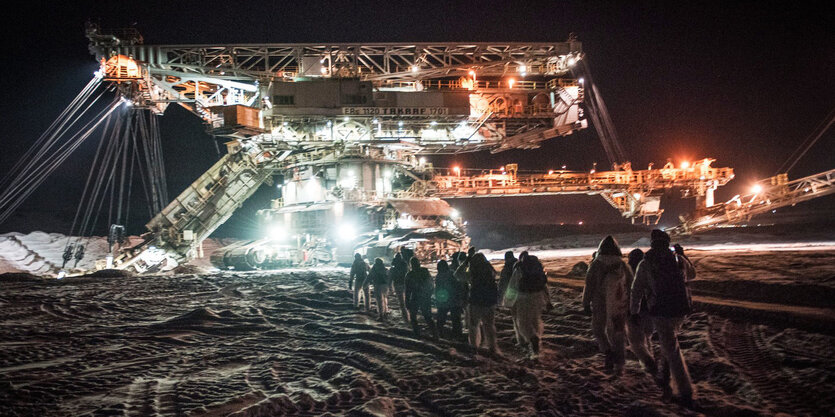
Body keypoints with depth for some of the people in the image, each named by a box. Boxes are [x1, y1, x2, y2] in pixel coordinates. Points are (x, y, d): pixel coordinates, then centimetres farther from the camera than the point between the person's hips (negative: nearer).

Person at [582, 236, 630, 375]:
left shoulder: (596, 265, -6)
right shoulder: (623, 265, 2)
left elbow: (589, 285, -5)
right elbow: (630, 286, 6)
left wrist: (586, 304, 3)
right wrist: (630, 306, 13)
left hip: (600, 305, -2)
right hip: (619, 306, 2)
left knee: (598, 330, 16)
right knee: (618, 334, 11)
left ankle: (608, 353, -7)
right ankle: (619, 366, 10)